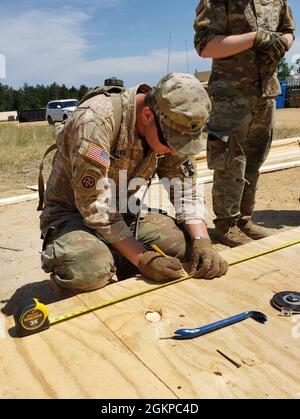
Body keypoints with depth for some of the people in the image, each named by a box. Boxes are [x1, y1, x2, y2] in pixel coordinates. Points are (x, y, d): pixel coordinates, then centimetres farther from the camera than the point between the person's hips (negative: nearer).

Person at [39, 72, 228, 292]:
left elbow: (187, 191, -7)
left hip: (124, 213, 6)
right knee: (89, 270, -35)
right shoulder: (95, 121, -30)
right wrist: (143, 258, -30)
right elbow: (95, 208, -29)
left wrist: (203, 243, -22)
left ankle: (112, 265, 2)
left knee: (183, 242, -17)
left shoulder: (173, 127, -10)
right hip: (72, 213, -5)